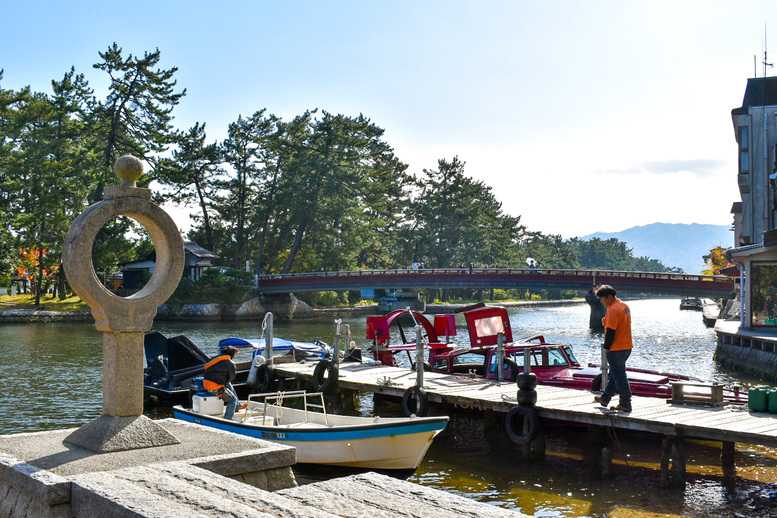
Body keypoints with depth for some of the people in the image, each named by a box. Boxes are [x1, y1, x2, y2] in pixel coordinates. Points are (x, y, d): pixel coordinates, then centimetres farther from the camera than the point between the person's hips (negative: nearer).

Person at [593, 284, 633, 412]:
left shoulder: (613, 310, -20)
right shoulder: (624, 306, 11)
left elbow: (611, 331, -22)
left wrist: (606, 346, -9)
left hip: (616, 349, -10)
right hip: (627, 347, 10)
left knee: (619, 377, -1)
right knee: (614, 374, 19)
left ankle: (625, 404, 4)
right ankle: (605, 398, 32)